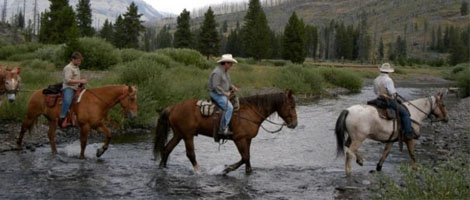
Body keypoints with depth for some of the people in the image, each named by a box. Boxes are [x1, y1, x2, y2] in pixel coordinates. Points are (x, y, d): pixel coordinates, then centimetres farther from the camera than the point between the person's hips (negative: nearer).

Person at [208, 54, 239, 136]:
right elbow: (216, 87, -23)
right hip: (216, 94, -11)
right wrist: (225, 93, -18)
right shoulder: (217, 72, -19)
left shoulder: (225, 71, 13)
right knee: (229, 107, -24)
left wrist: (232, 87, 7)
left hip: (223, 93, 11)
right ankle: (223, 129, -23)